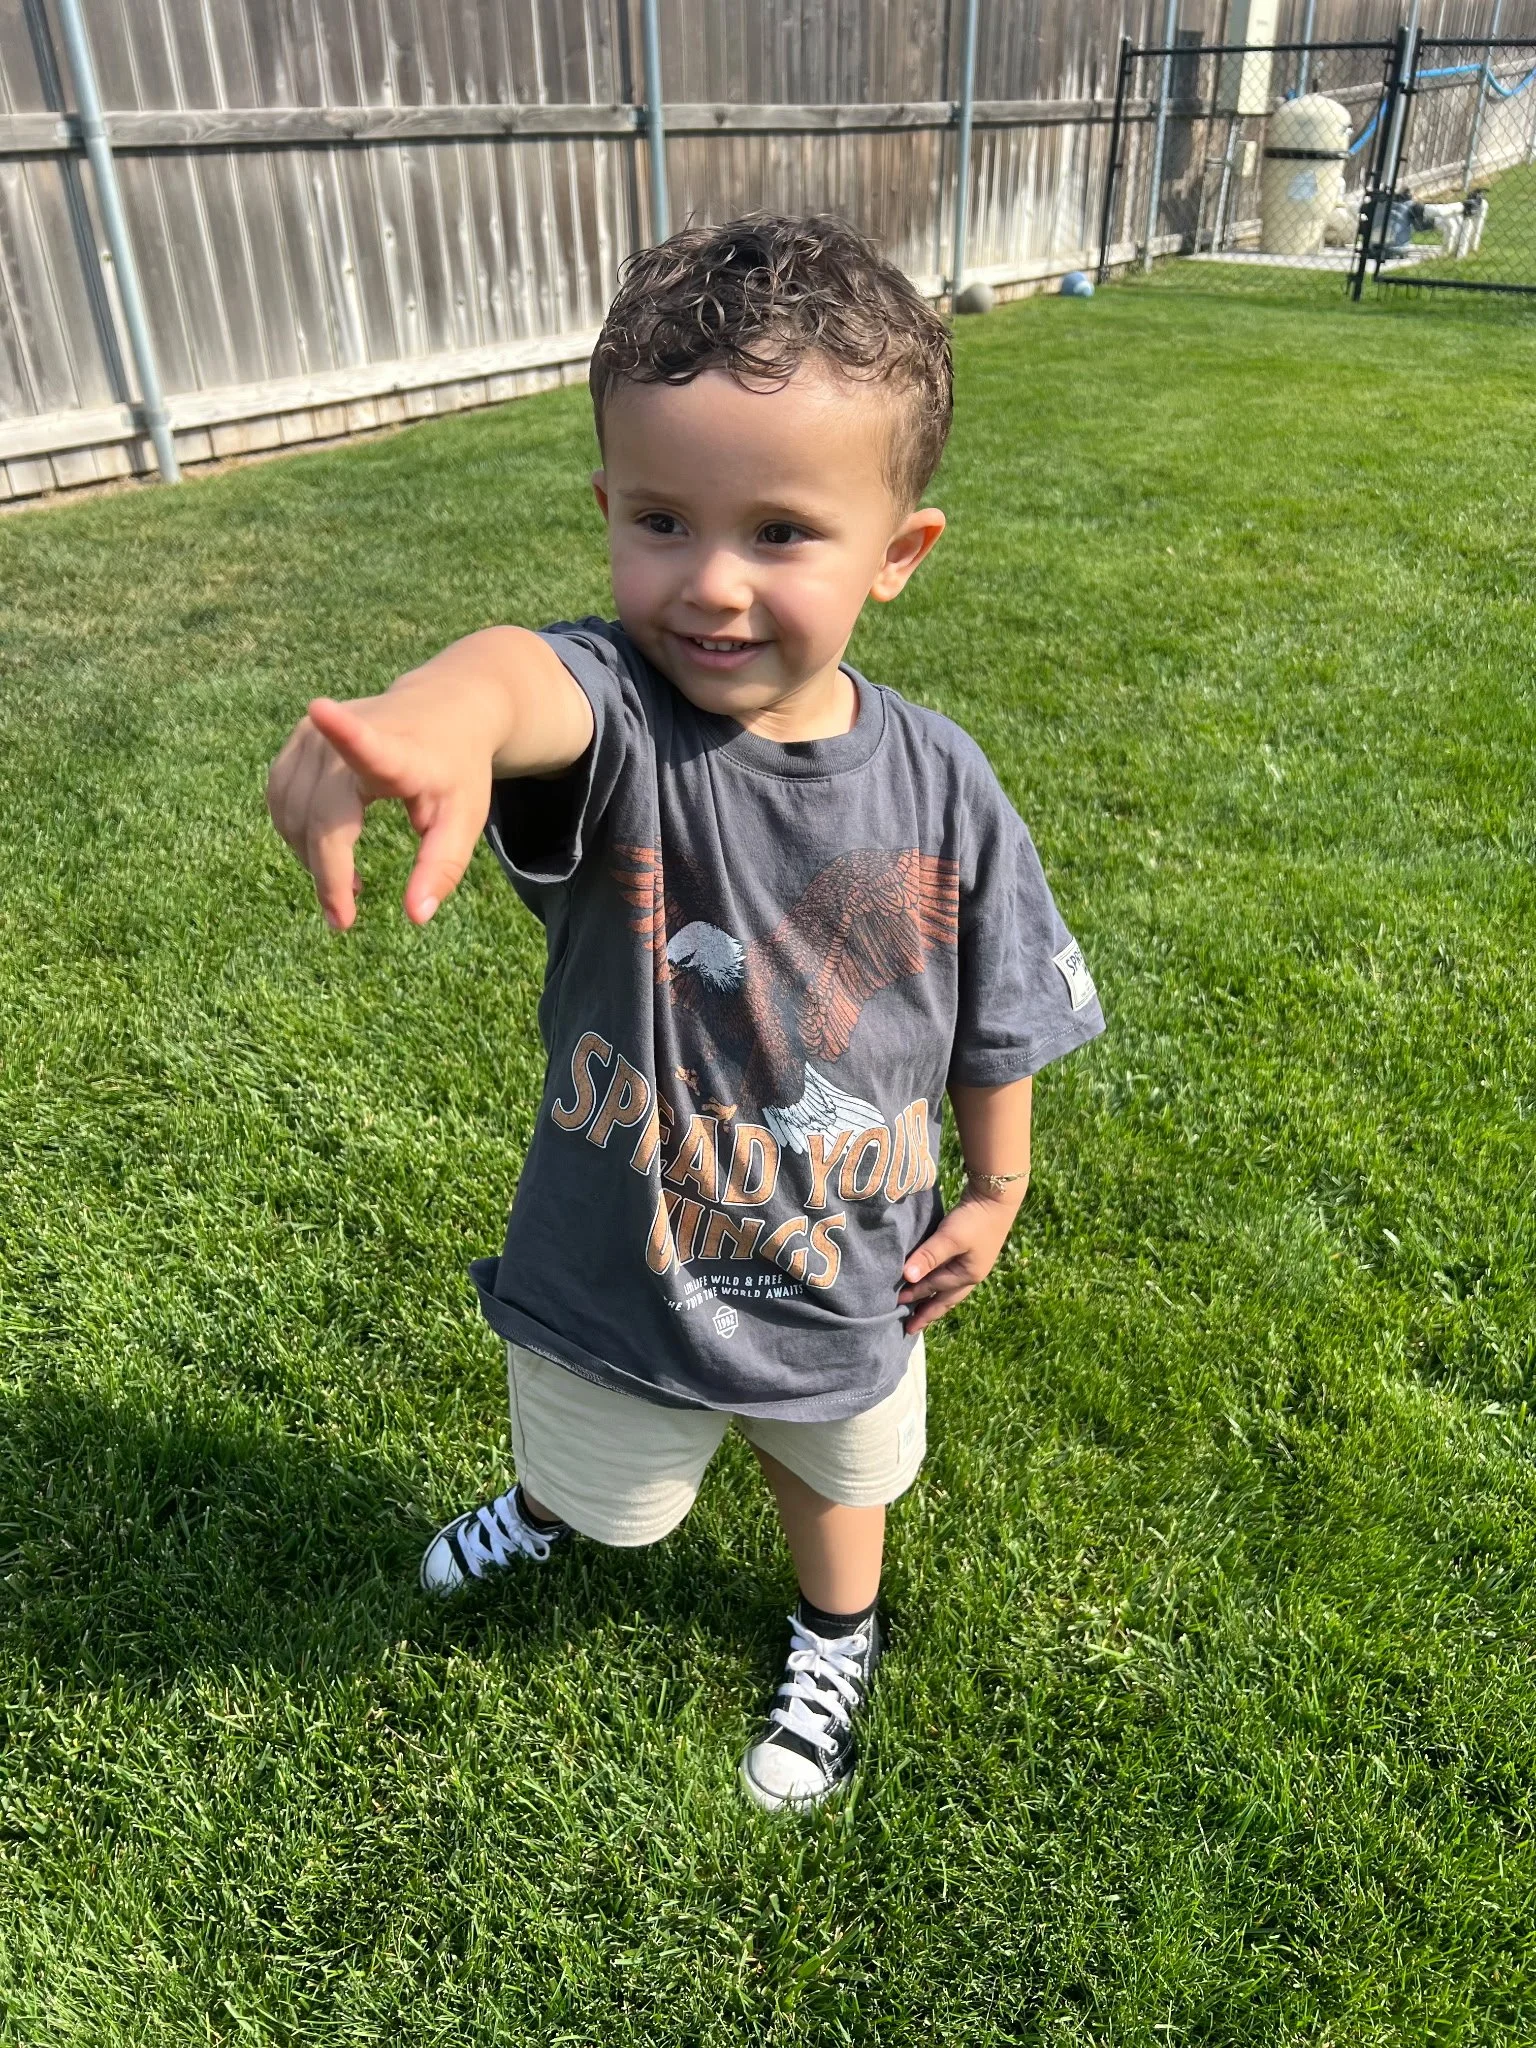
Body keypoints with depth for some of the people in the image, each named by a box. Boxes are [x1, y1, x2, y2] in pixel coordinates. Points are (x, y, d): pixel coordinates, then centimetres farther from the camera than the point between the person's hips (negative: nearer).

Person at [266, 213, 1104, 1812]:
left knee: (835, 1474, 32)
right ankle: (555, 1503, 69)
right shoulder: (618, 712, -28)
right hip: (620, 1273, -1)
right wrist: (444, 713, -77)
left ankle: (834, 1636, 67)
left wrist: (995, 1194, 6)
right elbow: (535, 680, -54)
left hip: (843, 1286, 2)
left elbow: (996, 1020, -4)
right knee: (601, 1482, 30)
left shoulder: (938, 785, -19)